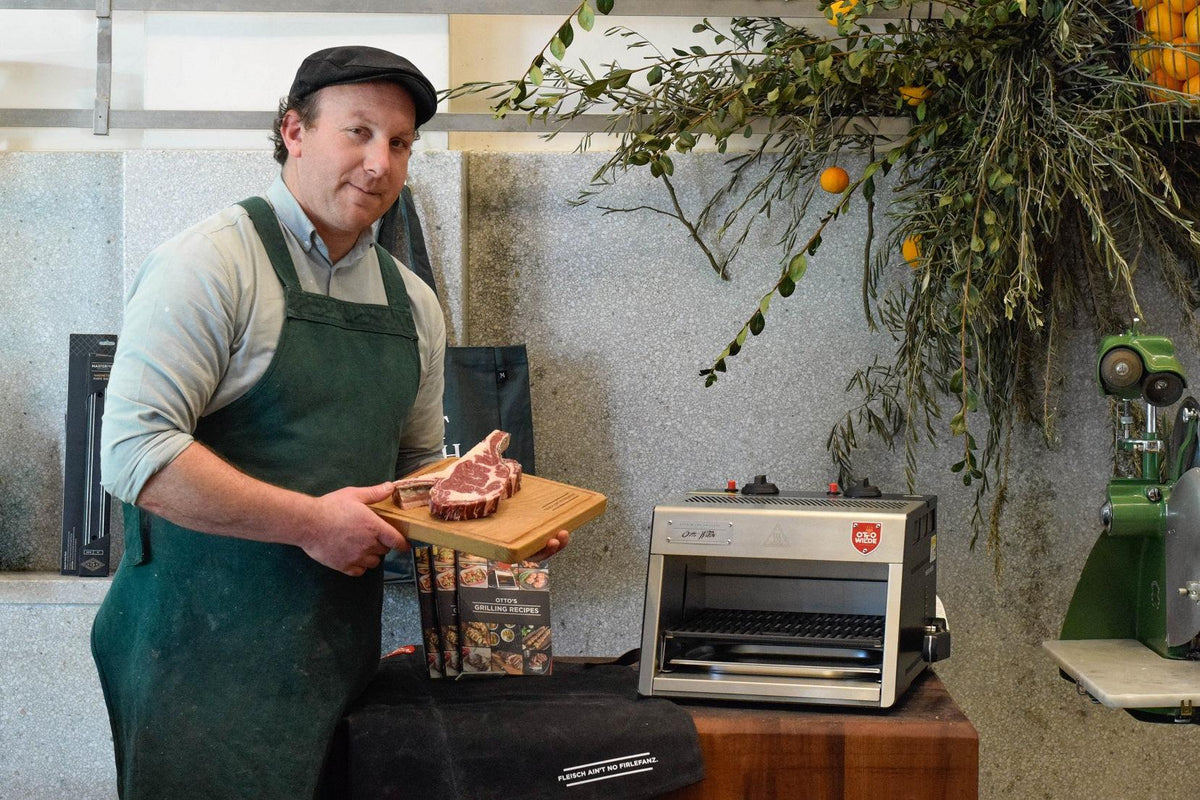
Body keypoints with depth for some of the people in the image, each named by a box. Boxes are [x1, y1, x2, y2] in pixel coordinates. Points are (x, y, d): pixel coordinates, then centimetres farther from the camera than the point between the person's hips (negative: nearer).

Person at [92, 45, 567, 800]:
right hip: (211, 647, -6)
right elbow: (134, 452, -19)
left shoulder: (413, 303, 12)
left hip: (344, 646, 7)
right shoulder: (213, 263, -10)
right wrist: (308, 522, -20)